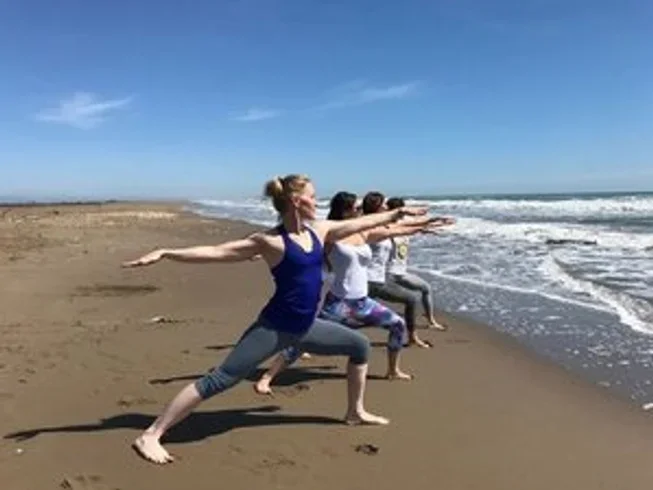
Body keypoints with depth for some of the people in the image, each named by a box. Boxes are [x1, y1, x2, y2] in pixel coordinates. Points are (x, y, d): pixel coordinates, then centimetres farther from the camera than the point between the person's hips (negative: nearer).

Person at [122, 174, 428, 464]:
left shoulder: (319, 231, 5)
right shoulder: (270, 241, -14)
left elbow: (361, 223, 17)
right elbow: (215, 252, -14)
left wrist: (397, 214, 24)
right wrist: (165, 253, -19)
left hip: (305, 328, 8)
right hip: (275, 328, -7)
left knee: (360, 346, 17)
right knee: (219, 380, -11)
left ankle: (355, 412, 34)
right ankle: (150, 436, -3)